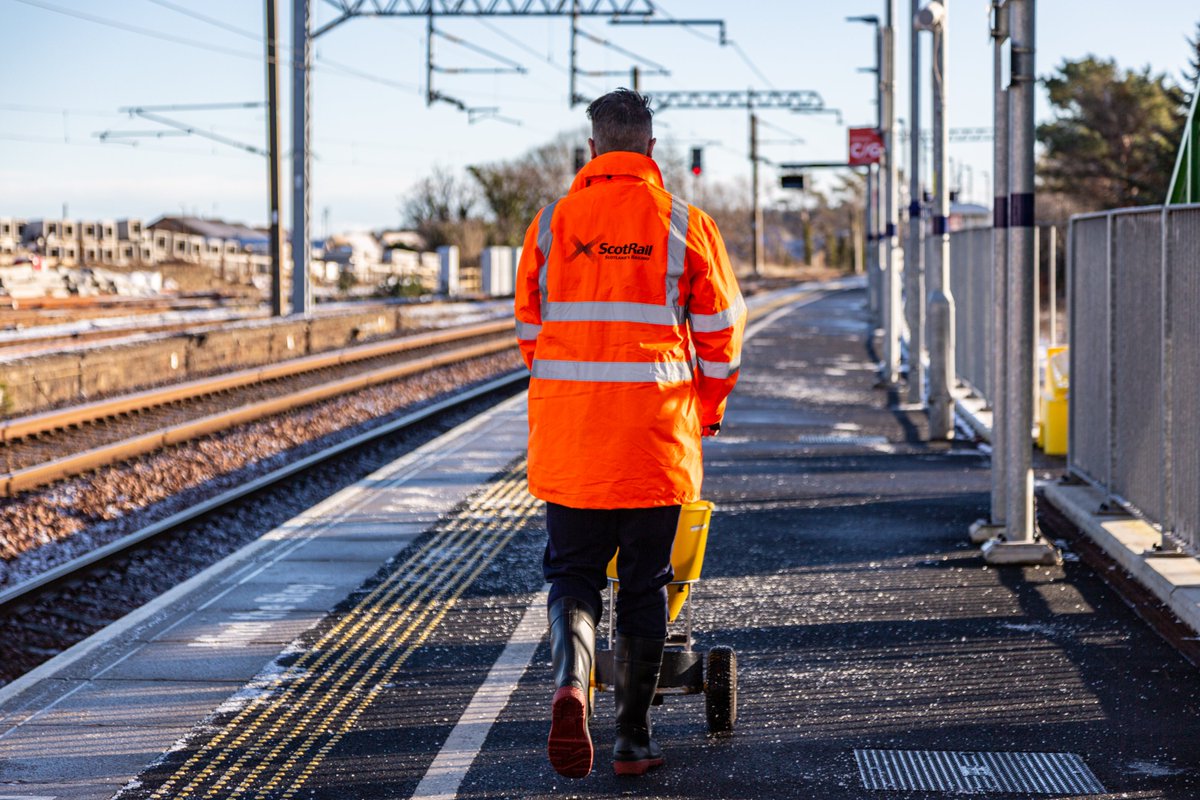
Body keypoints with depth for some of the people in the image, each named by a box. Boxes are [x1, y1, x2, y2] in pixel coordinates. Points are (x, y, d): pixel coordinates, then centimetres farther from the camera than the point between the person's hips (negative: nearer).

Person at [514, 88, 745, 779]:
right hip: (658, 436, -1)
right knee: (645, 586, 9)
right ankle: (634, 741, 13)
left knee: (574, 572, 12)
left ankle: (571, 684, -16)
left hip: (567, 436, 1)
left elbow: (530, 329, 11)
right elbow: (721, 331, 3)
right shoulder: (686, 225, -2)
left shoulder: (552, 223, 2)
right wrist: (709, 411, 19)